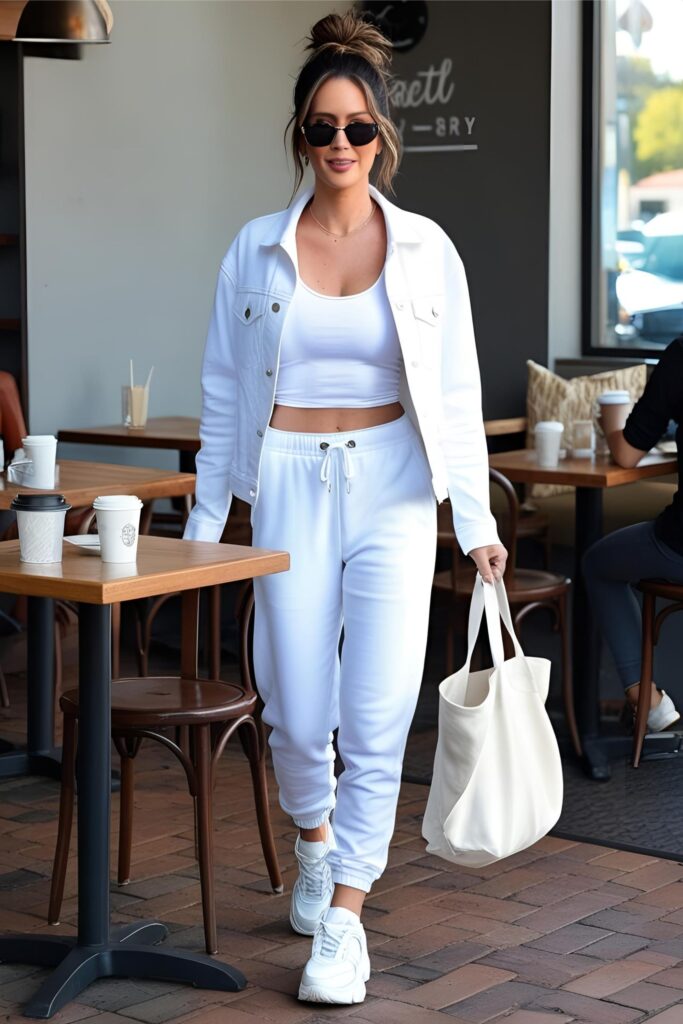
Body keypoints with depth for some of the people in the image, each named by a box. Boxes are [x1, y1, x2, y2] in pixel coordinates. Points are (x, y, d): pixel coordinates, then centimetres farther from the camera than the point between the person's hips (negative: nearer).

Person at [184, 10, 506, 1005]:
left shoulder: (425, 250, 2)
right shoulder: (256, 251, 3)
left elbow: (456, 394, 5)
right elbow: (223, 393, 7)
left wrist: (478, 519, 1)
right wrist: (204, 523, 6)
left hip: (392, 490, -1)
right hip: (289, 488, 1)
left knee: (377, 717, -6)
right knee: (297, 712, 5)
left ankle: (344, 920, 4)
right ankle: (314, 841, 37)